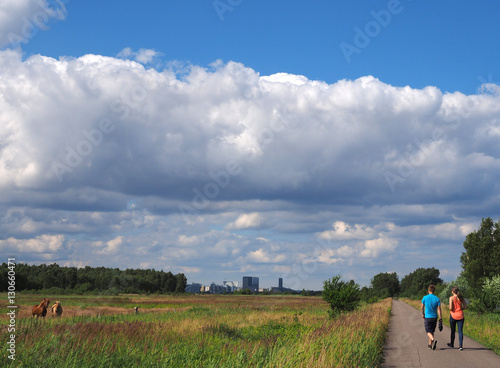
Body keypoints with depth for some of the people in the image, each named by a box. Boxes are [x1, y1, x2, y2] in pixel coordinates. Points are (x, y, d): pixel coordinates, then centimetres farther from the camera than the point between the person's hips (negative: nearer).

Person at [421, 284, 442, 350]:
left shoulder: (425, 298, -6)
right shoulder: (437, 299, -4)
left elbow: (422, 307, 3)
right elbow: (439, 309, -9)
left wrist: (423, 314, 19)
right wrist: (441, 318, -6)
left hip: (427, 317, -2)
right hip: (434, 317, 2)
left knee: (428, 332, 0)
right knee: (432, 331, 18)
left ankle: (433, 340, -28)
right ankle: (430, 344, 23)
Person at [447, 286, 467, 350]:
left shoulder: (451, 298, -10)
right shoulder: (461, 297, 1)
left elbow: (450, 308, -17)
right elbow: (465, 306, 1)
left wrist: (451, 309, 5)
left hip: (453, 315, -2)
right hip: (460, 316, 2)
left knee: (453, 331, 12)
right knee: (460, 331, 1)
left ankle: (452, 344, 27)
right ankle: (460, 345, -9)